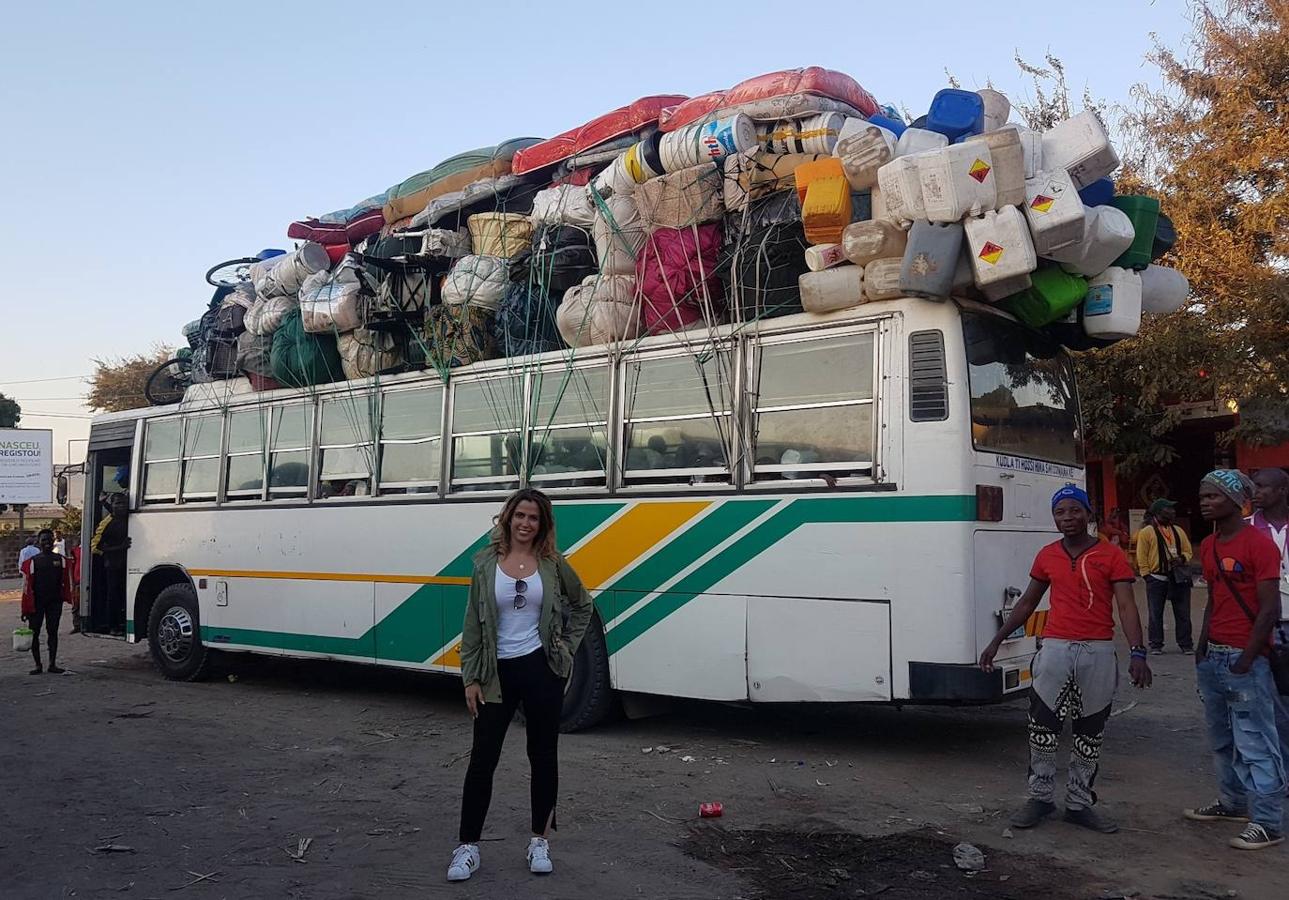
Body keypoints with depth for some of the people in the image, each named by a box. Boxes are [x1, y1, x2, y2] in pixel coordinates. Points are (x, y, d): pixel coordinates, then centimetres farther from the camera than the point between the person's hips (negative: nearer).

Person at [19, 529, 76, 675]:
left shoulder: (61, 561, 5)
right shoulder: (31, 562, -2)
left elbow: (67, 582, 7)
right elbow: (27, 586, -5)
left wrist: (68, 598, -1)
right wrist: (25, 609, -8)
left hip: (55, 602, 1)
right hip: (36, 602, -1)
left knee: (53, 632, 5)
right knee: (34, 633, 3)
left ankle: (52, 664, 11)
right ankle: (38, 665, 12)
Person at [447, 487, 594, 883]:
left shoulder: (553, 564, 0)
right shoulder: (487, 563, -2)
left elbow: (582, 605, 16)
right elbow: (473, 624, 0)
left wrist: (567, 646, 5)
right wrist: (471, 678, -3)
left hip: (541, 669, 0)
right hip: (497, 672, 0)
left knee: (543, 755, 9)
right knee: (482, 758, 3)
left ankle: (540, 842, 24)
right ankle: (468, 847, 13)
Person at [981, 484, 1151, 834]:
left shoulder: (1111, 556, -2)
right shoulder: (1047, 556, 7)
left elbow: (1126, 607, -8)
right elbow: (1027, 603, 15)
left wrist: (1137, 653, -21)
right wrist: (996, 641, 13)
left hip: (1098, 653, -2)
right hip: (1055, 649, 2)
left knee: (1090, 733, 9)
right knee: (1042, 726, 2)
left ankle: (1079, 802, 21)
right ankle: (1040, 797, 17)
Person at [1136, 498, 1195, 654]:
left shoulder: (1178, 531, 12)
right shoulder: (1146, 532, -4)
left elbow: (1188, 551, 14)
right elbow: (1142, 557, -5)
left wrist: (1182, 559, -7)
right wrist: (1147, 575, -10)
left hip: (1178, 577, 4)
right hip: (1157, 578, -4)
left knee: (1183, 613, 7)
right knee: (1156, 614, 3)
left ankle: (1186, 644, 15)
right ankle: (1156, 645, 11)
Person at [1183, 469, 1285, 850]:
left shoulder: (1258, 544, -12)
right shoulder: (1208, 546, 12)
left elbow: (1270, 608, -15)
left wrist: (1246, 659, -17)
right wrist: (1202, 647, 11)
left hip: (1245, 659, -8)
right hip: (1213, 657, 8)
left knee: (1254, 743, -4)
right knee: (1221, 739, 15)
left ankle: (1267, 823, 2)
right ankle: (1232, 803, 28)